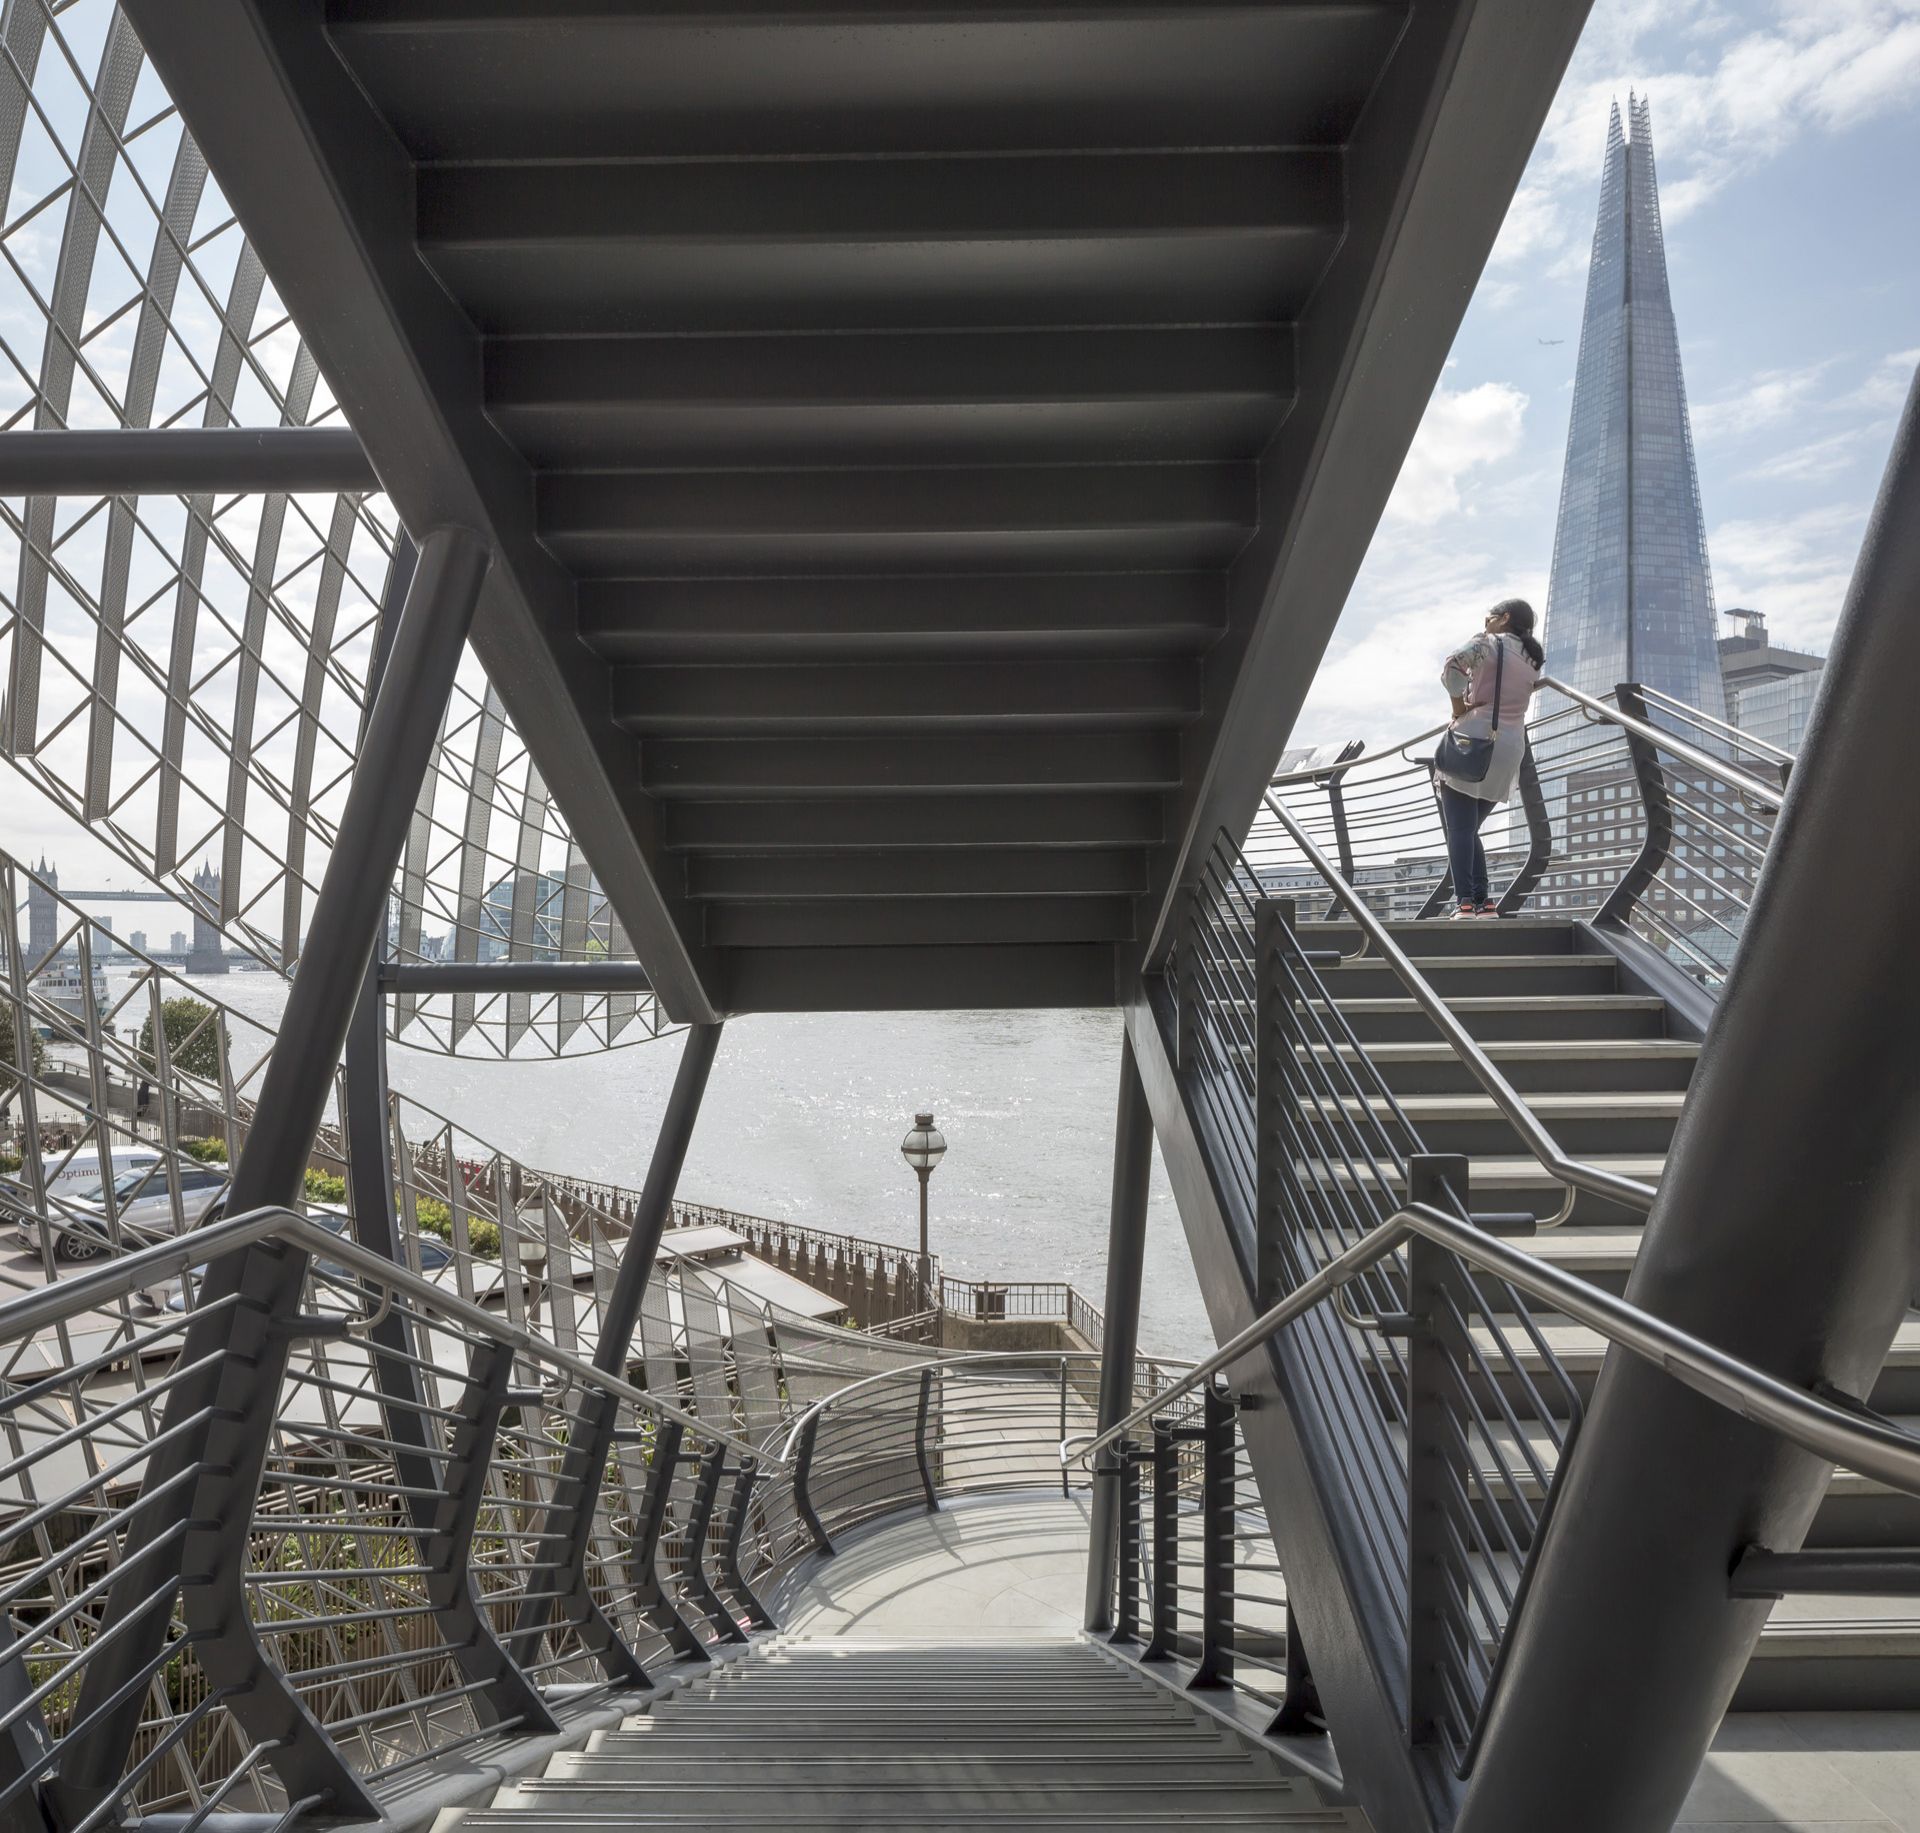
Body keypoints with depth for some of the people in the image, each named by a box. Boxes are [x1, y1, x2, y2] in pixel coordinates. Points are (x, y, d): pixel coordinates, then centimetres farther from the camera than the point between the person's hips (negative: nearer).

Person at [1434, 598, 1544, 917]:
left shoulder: (1489, 643, -1)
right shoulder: (1533, 659, 20)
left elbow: (1454, 664, -19)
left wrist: (1458, 705, -9)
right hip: (1510, 748, 7)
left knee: (1459, 829, -8)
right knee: (1469, 829, 15)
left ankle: (1466, 902, -17)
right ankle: (1483, 901, 7)